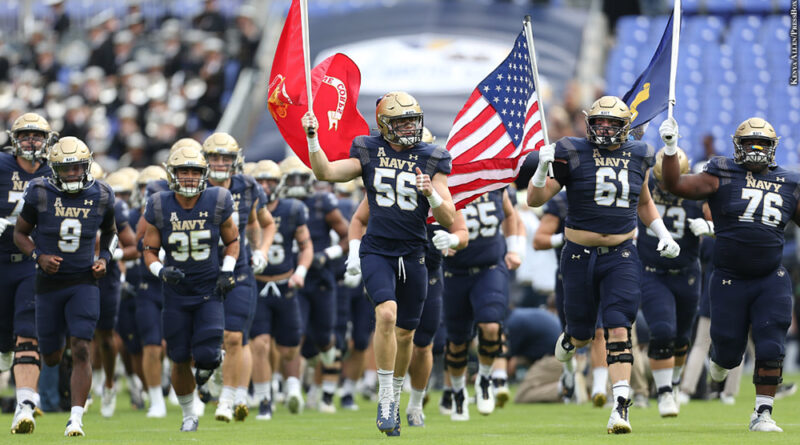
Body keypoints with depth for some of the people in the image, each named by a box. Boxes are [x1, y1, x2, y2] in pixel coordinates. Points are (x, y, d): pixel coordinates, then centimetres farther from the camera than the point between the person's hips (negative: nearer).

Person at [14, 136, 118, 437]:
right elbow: (20, 233, 3)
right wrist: (39, 256, -15)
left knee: (81, 350, -16)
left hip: (84, 282, 0)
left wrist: (104, 258, -1)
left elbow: (109, 232, 17)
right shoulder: (40, 194, -8)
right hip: (49, 284, 0)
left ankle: (76, 418, -16)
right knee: (52, 357, 10)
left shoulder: (100, 197, -2)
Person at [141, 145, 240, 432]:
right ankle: (188, 414, 25)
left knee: (206, 355, -15)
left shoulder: (218, 202, -7)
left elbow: (232, 241, 7)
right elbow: (149, 250, 0)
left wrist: (227, 270, -8)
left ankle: (212, 358, 24)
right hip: (177, 292, 1)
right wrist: (160, 271, -20)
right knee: (180, 360, 3)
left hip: (210, 290, -1)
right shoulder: (159, 207, -7)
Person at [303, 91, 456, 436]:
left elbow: (448, 219, -4)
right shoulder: (369, 152, 1)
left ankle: (394, 396, 33)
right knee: (387, 313, -24)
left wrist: (431, 194, -22)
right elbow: (326, 173, -5)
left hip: (413, 255, 2)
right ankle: (385, 401, -16)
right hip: (376, 250, -2)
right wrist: (312, 139, -17)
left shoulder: (431, 160, -1)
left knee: (405, 334, 9)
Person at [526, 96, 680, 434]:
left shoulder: (637, 156, 6)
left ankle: (620, 406, -16)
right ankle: (570, 338, 49)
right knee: (582, 333, 10)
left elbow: (644, 203, 23)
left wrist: (663, 234, 11)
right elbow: (535, 200, -4)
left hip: (621, 257, 1)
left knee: (618, 330, -13)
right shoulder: (573, 155, -5)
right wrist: (543, 168, -21)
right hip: (580, 255, -1)